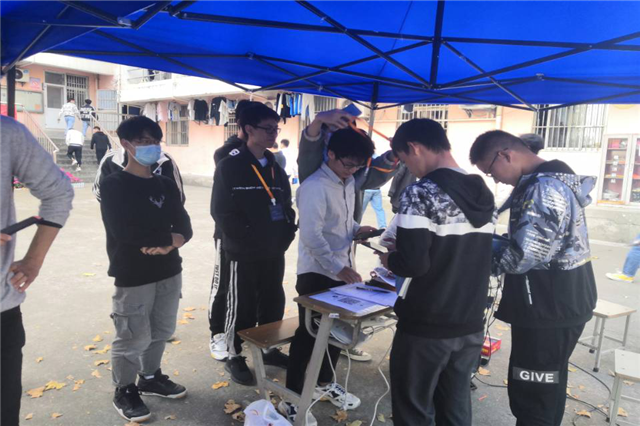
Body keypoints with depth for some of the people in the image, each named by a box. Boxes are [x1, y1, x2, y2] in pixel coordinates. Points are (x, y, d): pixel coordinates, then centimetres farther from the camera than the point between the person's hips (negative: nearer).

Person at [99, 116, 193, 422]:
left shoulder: (166, 185, 10)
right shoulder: (113, 185, -7)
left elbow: (185, 227, 3)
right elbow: (122, 231, -20)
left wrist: (167, 244, -19)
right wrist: (167, 237, -11)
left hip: (169, 272, 6)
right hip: (132, 276, -5)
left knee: (161, 331, 16)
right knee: (133, 338, 2)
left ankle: (150, 377, 38)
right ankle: (124, 391, 25)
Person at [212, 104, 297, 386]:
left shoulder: (275, 167, 10)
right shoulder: (230, 166, -9)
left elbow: (286, 204, 14)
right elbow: (222, 211, -13)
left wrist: (286, 234, 0)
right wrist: (249, 239, -16)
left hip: (274, 251, 6)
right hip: (244, 252, -6)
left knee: (273, 302, 15)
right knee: (242, 307, 6)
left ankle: (269, 349, 34)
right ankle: (234, 357, 23)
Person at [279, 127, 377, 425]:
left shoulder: (349, 183, 9)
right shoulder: (315, 187, -19)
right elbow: (311, 236, -25)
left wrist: (357, 229, -1)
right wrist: (339, 268, -29)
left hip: (342, 269, 8)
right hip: (317, 273, -8)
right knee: (308, 334, 1)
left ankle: (325, 383, 40)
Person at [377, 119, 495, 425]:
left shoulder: (420, 194, -16)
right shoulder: (483, 194, 6)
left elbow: (414, 263, -23)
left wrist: (388, 260, -2)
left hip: (426, 327, -7)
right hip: (471, 325, 7)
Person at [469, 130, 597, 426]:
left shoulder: (544, 188, -22)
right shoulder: (552, 179, 11)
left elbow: (523, 256, -26)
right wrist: (493, 247, 6)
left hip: (549, 309, -10)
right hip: (559, 303, 10)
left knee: (531, 400, 3)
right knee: (546, 392, 23)